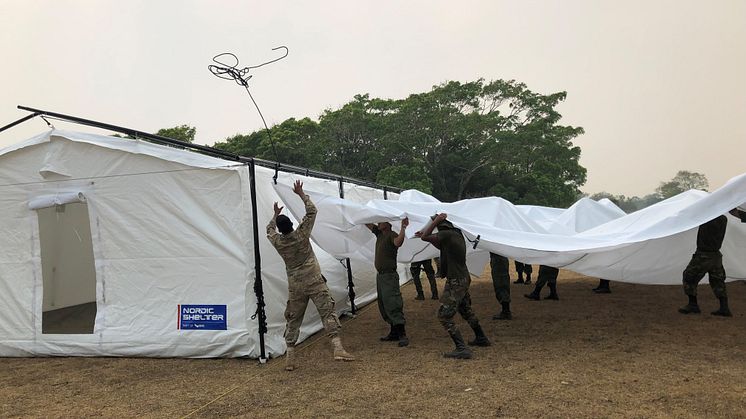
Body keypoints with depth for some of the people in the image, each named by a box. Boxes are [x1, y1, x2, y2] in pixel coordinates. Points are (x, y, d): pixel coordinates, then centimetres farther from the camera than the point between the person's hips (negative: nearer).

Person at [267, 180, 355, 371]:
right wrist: (301, 194, 6)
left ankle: (290, 357, 10)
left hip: (294, 286, 3)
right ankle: (338, 348, -17)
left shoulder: (277, 242, 1)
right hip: (314, 282, -3)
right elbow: (312, 211, 1)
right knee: (328, 312, -5)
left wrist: (275, 214, 36)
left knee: (293, 320, 11)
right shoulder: (301, 234, -7)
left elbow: (269, 230, 25)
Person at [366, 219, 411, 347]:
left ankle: (402, 335, -11)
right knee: (383, 306, 12)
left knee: (392, 305, -13)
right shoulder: (380, 233, 11)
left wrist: (403, 228, -45)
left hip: (389, 276, -10)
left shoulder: (392, 235, -15)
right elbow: (368, 224, 20)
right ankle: (394, 333, 19)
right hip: (380, 275, 10)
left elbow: (398, 242, -37)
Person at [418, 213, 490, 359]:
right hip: (464, 278, 10)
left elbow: (424, 237, -17)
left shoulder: (447, 234, -18)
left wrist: (436, 220, -9)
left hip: (455, 282, -10)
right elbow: (442, 247, 26)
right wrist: (425, 235, 22)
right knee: (466, 310, 27)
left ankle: (462, 349, -11)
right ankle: (481, 338, 41)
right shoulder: (457, 234, 11)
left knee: (444, 315, -6)